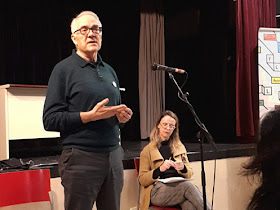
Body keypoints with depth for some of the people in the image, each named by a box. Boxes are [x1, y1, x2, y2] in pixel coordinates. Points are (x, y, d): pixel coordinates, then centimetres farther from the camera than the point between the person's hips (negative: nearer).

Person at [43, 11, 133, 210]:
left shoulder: (109, 71, 16)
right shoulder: (64, 69, -3)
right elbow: (50, 120, -9)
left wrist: (123, 115, 4)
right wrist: (90, 116, -19)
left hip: (113, 155, 6)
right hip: (81, 158, -6)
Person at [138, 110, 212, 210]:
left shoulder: (180, 147, 24)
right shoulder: (148, 150, 12)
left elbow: (189, 174, 20)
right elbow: (142, 180, 4)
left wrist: (183, 168, -5)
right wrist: (160, 169, -13)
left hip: (179, 187, 3)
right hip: (157, 190, -2)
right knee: (188, 186, -35)